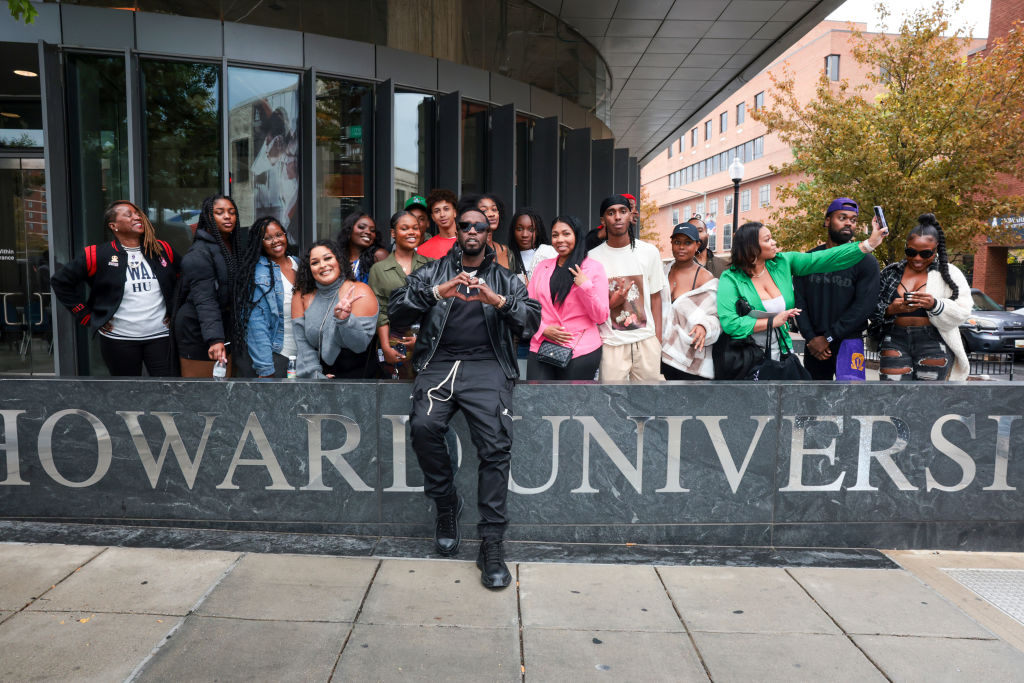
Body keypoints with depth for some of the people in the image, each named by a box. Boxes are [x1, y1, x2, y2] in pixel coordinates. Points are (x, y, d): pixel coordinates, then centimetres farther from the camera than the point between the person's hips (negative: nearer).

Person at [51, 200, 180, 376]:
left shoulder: (162, 250, 5)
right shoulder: (98, 255, -3)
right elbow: (60, 281, 2)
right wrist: (87, 317, -1)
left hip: (161, 336, 2)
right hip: (119, 340, -1)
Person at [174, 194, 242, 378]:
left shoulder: (235, 245, 11)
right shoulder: (199, 254, -14)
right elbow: (204, 300, -24)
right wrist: (214, 339, -36)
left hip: (227, 327, 8)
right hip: (198, 333, -7)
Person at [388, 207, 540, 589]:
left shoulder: (505, 279, 21)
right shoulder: (433, 272, 20)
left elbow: (532, 321, 6)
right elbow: (396, 312, 6)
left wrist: (498, 301, -12)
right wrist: (437, 293, -9)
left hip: (487, 365, 0)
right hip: (439, 362, 1)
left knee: (496, 442, -23)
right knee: (424, 425, -28)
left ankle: (491, 543, -16)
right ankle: (446, 507, -3)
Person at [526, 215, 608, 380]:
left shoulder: (593, 267, 1)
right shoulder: (542, 266, 12)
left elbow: (601, 317, -2)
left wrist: (585, 286, -15)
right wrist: (543, 329, -7)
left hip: (581, 352, -2)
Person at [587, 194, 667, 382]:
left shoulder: (650, 252, 5)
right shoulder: (593, 257, 0)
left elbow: (656, 297, 9)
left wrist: (658, 340, 4)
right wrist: (612, 302, -17)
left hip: (647, 340, 2)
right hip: (612, 344, -1)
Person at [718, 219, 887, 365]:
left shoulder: (784, 262, 2)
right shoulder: (730, 279, -13)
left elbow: (825, 259, 0)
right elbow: (728, 323, -22)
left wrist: (869, 243, -5)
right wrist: (773, 321, -18)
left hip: (781, 352, 5)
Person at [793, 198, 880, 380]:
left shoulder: (866, 261, -2)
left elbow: (865, 306, -11)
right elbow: (799, 301, 3)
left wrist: (828, 338, -14)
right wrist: (810, 338, -9)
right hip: (814, 347, 3)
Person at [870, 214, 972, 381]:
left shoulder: (950, 273, 7)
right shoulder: (891, 272, 11)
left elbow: (963, 312, -2)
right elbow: (872, 309, 7)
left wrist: (934, 305, -21)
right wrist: (890, 310, -15)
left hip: (934, 343, -1)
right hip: (895, 341, 1)